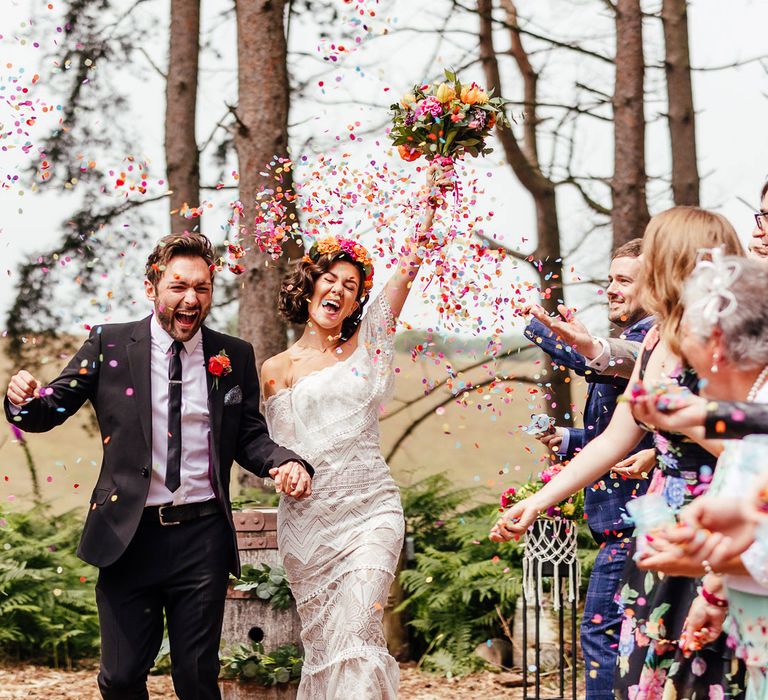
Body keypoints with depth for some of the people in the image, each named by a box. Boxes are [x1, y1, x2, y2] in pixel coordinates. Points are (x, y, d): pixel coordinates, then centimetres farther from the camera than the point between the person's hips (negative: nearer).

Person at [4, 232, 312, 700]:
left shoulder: (235, 357, 5)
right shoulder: (109, 345, 1)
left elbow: (249, 436, 8)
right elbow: (50, 410, 0)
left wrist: (287, 462, -13)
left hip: (203, 538, 1)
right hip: (128, 537, -1)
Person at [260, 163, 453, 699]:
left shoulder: (365, 345, 9)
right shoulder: (278, 369, 9)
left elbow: (407, 270, 4)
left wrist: (430, 203, -1)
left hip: (370, 510, -1)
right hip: (307, 517, 1)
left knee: (358, 632, -14)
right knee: (322, 641, 3)